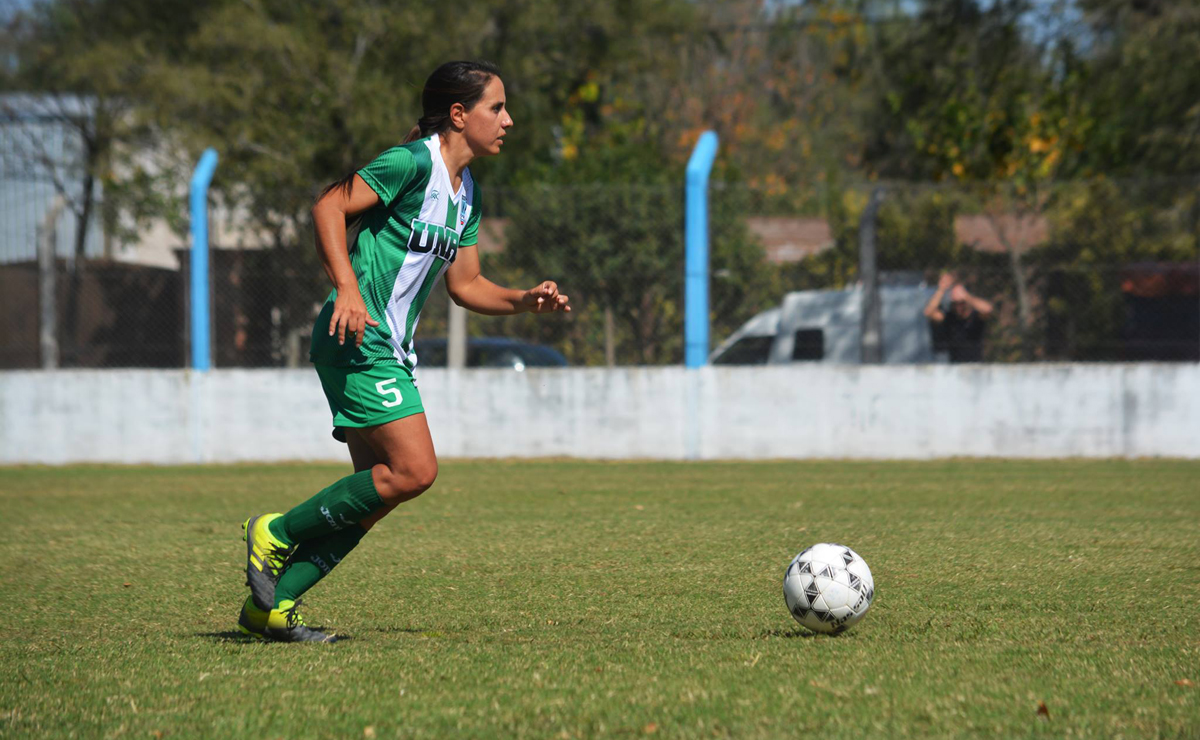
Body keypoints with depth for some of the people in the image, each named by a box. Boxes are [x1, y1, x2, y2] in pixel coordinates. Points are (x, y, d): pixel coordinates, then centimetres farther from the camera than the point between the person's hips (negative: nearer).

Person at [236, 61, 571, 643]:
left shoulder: (467, 192, 17)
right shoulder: (413, 162, -11)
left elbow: (465, 285, 21)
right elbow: (329, 207, -17)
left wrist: (527, 301, 5)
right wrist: (347, 289, -27)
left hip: (392, 349, 10)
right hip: (358, 338, -10)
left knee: (376, 494, 4)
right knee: (413, 471, -17)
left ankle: (270, 604, 7)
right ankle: (276, 533, -5)